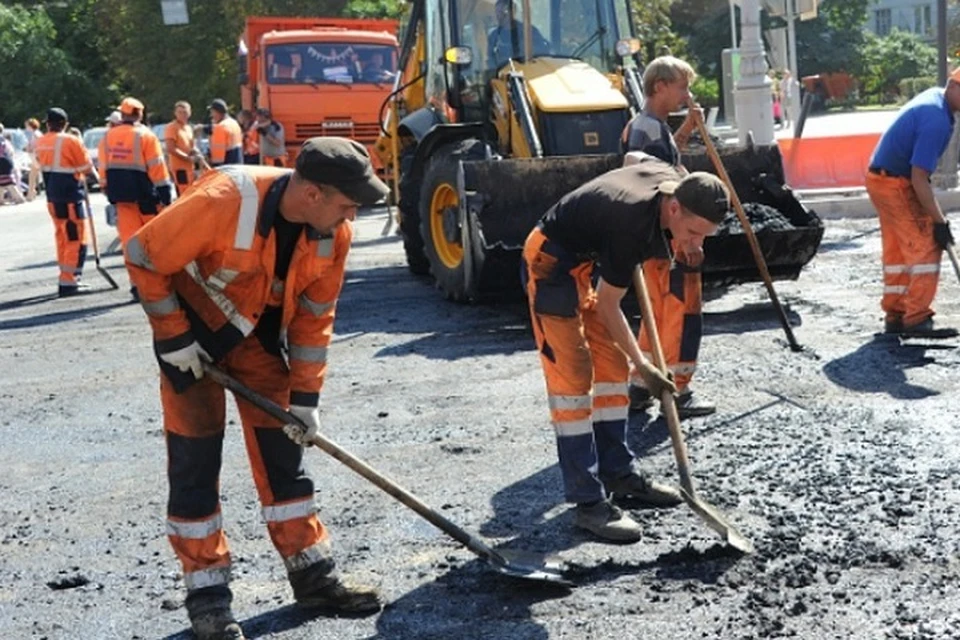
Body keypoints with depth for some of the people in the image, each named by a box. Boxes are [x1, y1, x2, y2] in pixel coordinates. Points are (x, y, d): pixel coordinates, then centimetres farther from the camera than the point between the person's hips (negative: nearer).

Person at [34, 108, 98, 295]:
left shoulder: (40, 143, 7)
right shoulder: (71, 141, -14)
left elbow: (42, 165, 13)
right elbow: (86, 167, -9)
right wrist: (97, 177, 11)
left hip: (52, 195, 7)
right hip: (70, 195, -7)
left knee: (62, 236, 18)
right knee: (77, 239, -4)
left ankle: (68, 275, 26)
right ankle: (68, 282, -8)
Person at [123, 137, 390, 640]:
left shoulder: (333, 233, -16)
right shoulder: (222, 201, -34)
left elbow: (315, 315, -6)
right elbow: (143, 258, -22)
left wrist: (304, 397, -7)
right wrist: (174, 339, -19)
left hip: (259, 328, 5)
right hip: (192, 321, -4)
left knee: (282, 446, 5)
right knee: (195, 457, -5)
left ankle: (313, 574, 15)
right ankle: (206, 593, 6)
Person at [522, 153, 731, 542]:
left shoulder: (673, 178, -10)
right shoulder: (632, 227, -34)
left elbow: (636, 155, 16)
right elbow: (607, 306, -21)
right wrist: (642, 366, -12)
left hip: (585, 262, 10)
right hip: (551, 263, -10)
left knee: (612, 365, 10)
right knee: (573, 377, -14)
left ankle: (617, 473, 22)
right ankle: (589, 502, -13)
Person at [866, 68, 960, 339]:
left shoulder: (934, 95, 5)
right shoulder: (937, 121, -25)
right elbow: (918, 179, -26)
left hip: (882, 178, 10)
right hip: (895, 184, -10)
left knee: (897, 251, 13)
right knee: (926, 248, -8)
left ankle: (895, 316, 19)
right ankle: (917, 319, -6)